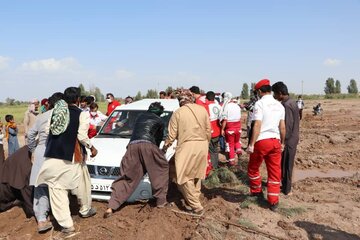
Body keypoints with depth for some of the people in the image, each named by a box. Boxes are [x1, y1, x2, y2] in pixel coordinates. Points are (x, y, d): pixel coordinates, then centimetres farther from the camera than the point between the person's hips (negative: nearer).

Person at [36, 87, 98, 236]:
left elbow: (52, 132, 12)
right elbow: (82, 136, -11)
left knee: (57, 189, 5)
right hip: (72, 157, -3)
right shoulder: (82, 114, -6)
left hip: (52, 156, 4)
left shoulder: (56, 111, 10)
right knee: (82, 184, 20)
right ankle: (85, 210, 39)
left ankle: (66, 225, 4)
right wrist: (91, 147, 3)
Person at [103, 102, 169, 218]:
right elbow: (159, 139, 28)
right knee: (162, 169, 17)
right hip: (147, 145, -3)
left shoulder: (140, 117, 31)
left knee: (126, 177, 6)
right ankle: (161, 200, 16)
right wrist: (155, 150, 47)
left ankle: (111, 207, -4)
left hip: (132, 145, 4)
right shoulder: (159, 121, 19)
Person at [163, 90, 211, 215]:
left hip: (187, 147, -5)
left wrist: (165, 147, 13)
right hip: (202, 145, 5)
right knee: (197, 175, 21)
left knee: (185, 178, 5)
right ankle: (194, 199, 33)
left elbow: (172, 135, -3)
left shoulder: (178, 113, -5)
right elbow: (208, 130, 7)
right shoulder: (202, 109, 3)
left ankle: (196, 206, 3)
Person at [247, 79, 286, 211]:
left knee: (253, 168, 17)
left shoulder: (260, 103, -8)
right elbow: (282, 127, 10)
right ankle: (273, 202, 12)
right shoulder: (279, 105, 9)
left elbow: (257, 126, -16)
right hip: (275, 141, 5)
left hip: (262, 141, -5)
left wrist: (251, 144, -14)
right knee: (275, 172, 9)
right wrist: (282, 142, 22)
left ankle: (257, 191, 32)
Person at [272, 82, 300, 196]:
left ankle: (286, 189, 13)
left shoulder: (286, 105, -20)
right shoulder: (292, 102, 10)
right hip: (293, 138, 10)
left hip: (288, 140, -10)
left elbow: (287, 125, -23)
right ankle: (286, 186, 29)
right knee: (287, 164, 18)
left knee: (285, 165, 2)